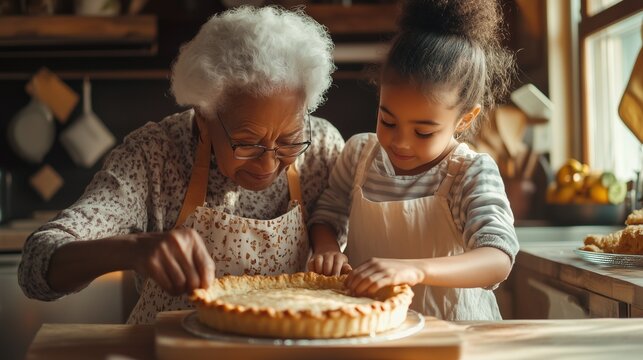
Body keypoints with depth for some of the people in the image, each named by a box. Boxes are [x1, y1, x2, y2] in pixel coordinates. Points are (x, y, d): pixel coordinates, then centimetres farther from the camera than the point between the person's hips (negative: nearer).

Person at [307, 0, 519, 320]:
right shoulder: (359, 154, 2)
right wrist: (327, 248, -9)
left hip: (449, 328, -3)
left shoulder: (473, 174, -11)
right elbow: (327, 216, 13)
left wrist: (415, 269, -37)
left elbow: (499, 261, -22)